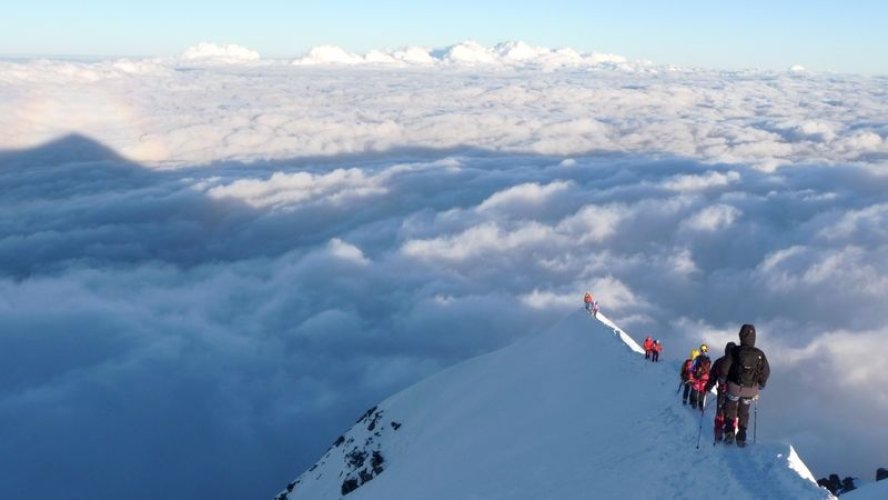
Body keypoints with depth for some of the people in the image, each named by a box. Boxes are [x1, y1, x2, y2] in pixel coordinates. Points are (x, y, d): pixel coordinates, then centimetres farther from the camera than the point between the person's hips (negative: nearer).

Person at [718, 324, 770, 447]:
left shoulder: (735, 352, -15)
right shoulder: (759, 354, -9)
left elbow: (724, 369, -11)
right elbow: (766, 372, 1)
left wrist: (721, 382, 7)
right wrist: (760, 385, 17)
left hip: (734, 387, -2)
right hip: (751, 390, 2)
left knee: (730, 409, 20)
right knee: (744, 412, 20)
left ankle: (729, 432, 3)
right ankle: (741, 437, 19)